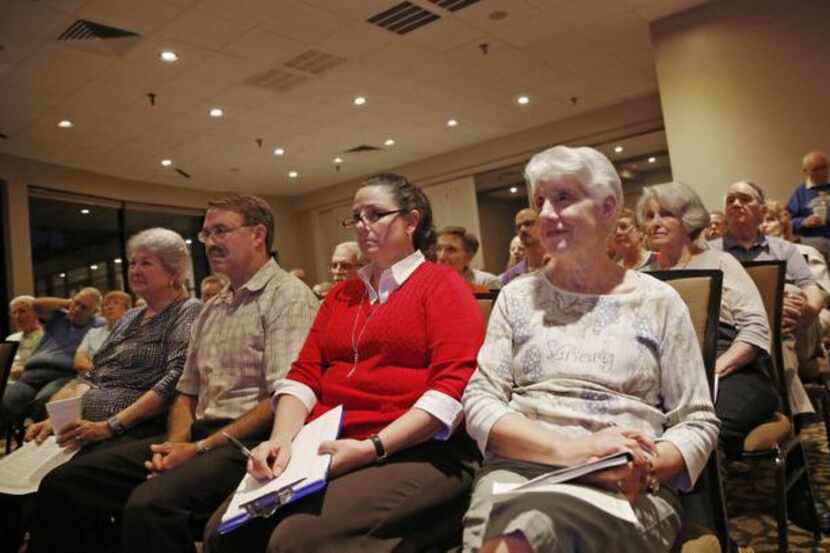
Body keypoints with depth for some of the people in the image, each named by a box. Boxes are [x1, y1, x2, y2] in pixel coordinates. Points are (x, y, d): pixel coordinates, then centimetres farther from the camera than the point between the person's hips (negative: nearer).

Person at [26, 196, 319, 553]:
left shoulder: (288, 296, -7)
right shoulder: (210, 310, 21)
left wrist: (202, 448, -14)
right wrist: (176, 443, 0)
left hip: (249, 442, -8)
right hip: (199, 437, 8)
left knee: (149, 505, -33)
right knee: (63, 483, -2)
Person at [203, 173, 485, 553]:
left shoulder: (442, 284, 2)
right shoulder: (340, 295, 21)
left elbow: (454, 385, -11)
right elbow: (304, 375, 12)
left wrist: (372, 447, -18)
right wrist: (282, 439, -7)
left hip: (416, 453, -5)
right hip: (326, 452, 6)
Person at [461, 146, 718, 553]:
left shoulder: (658, 301, 7)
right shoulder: (517, 297, 10)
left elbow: (698, 423, 7)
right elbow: (479, 403, 1)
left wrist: (644, 467, -15)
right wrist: (573, 450, -14)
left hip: (625, 490, -1)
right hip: (520, 467, 2)